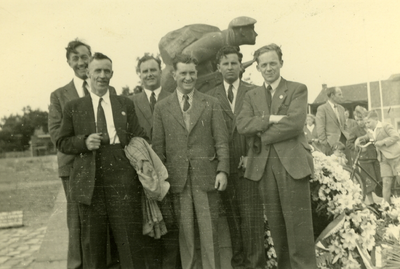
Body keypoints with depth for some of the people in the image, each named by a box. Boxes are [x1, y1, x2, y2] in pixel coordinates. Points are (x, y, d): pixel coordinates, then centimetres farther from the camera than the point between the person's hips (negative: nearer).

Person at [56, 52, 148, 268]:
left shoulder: (126, 105, 13)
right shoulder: (73, 107, 12)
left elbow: (140, 139, 10)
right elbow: (62, 142, 11)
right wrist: (84, 142, -9)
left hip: (122, 179, 0)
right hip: (89, 182, 1)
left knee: (130, 239, 1)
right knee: (92, 241, 9)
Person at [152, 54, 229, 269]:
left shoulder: (211, 104, 8)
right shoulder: (162, 107, 8)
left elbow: (221, 140, 3)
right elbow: (158, 146, 7)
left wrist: (223, 170, -6)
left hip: (206, 176, 0)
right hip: (176, 178, 0)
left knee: (209, 230, 3)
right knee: (183, 230, 5)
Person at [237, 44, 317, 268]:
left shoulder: (297, 90, 7)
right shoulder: (252, 96, 17)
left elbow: (295, 123, -10)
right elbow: (243, 125, 0)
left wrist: (262, 137, -6)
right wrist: (271, 119, -12)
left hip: (292, 163, -3)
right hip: (264, 166, 4)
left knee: (298, 225, -4)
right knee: (276, 225, 8)